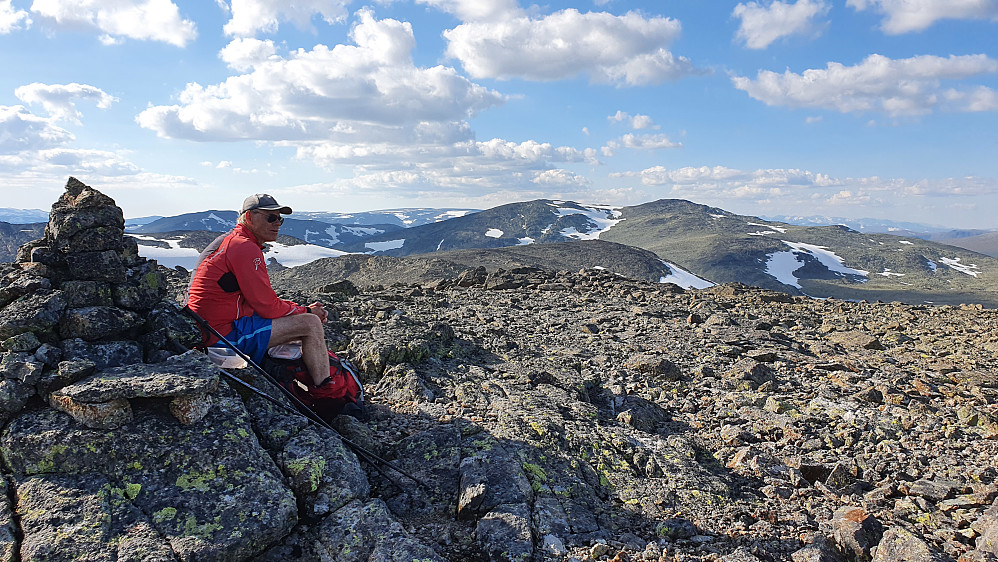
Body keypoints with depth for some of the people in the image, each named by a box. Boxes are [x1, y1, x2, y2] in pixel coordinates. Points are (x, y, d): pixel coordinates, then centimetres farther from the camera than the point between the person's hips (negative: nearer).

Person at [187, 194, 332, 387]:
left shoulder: (230, 241, 19)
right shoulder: (245, 248, -16)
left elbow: (264, 298, 18)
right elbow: (268, 307, -17)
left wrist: (308, 310, 6)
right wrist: (306, 311, -1)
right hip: (225, 332, -11)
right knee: (310, 324, -16)